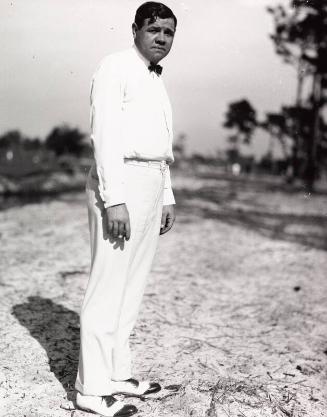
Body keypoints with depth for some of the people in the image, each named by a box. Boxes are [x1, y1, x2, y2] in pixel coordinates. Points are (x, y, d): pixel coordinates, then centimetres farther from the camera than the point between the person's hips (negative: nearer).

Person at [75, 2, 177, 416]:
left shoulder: (157, 81, 21)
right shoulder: (115, 67, -5)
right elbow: (105, 134, -15)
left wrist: (167, 197, 19)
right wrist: (114, 199, -22)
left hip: (151, 186, 9)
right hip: (120, 182, -9)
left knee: (131, 288, 11)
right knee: (107, 286, -6)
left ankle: (117, 373, 21)